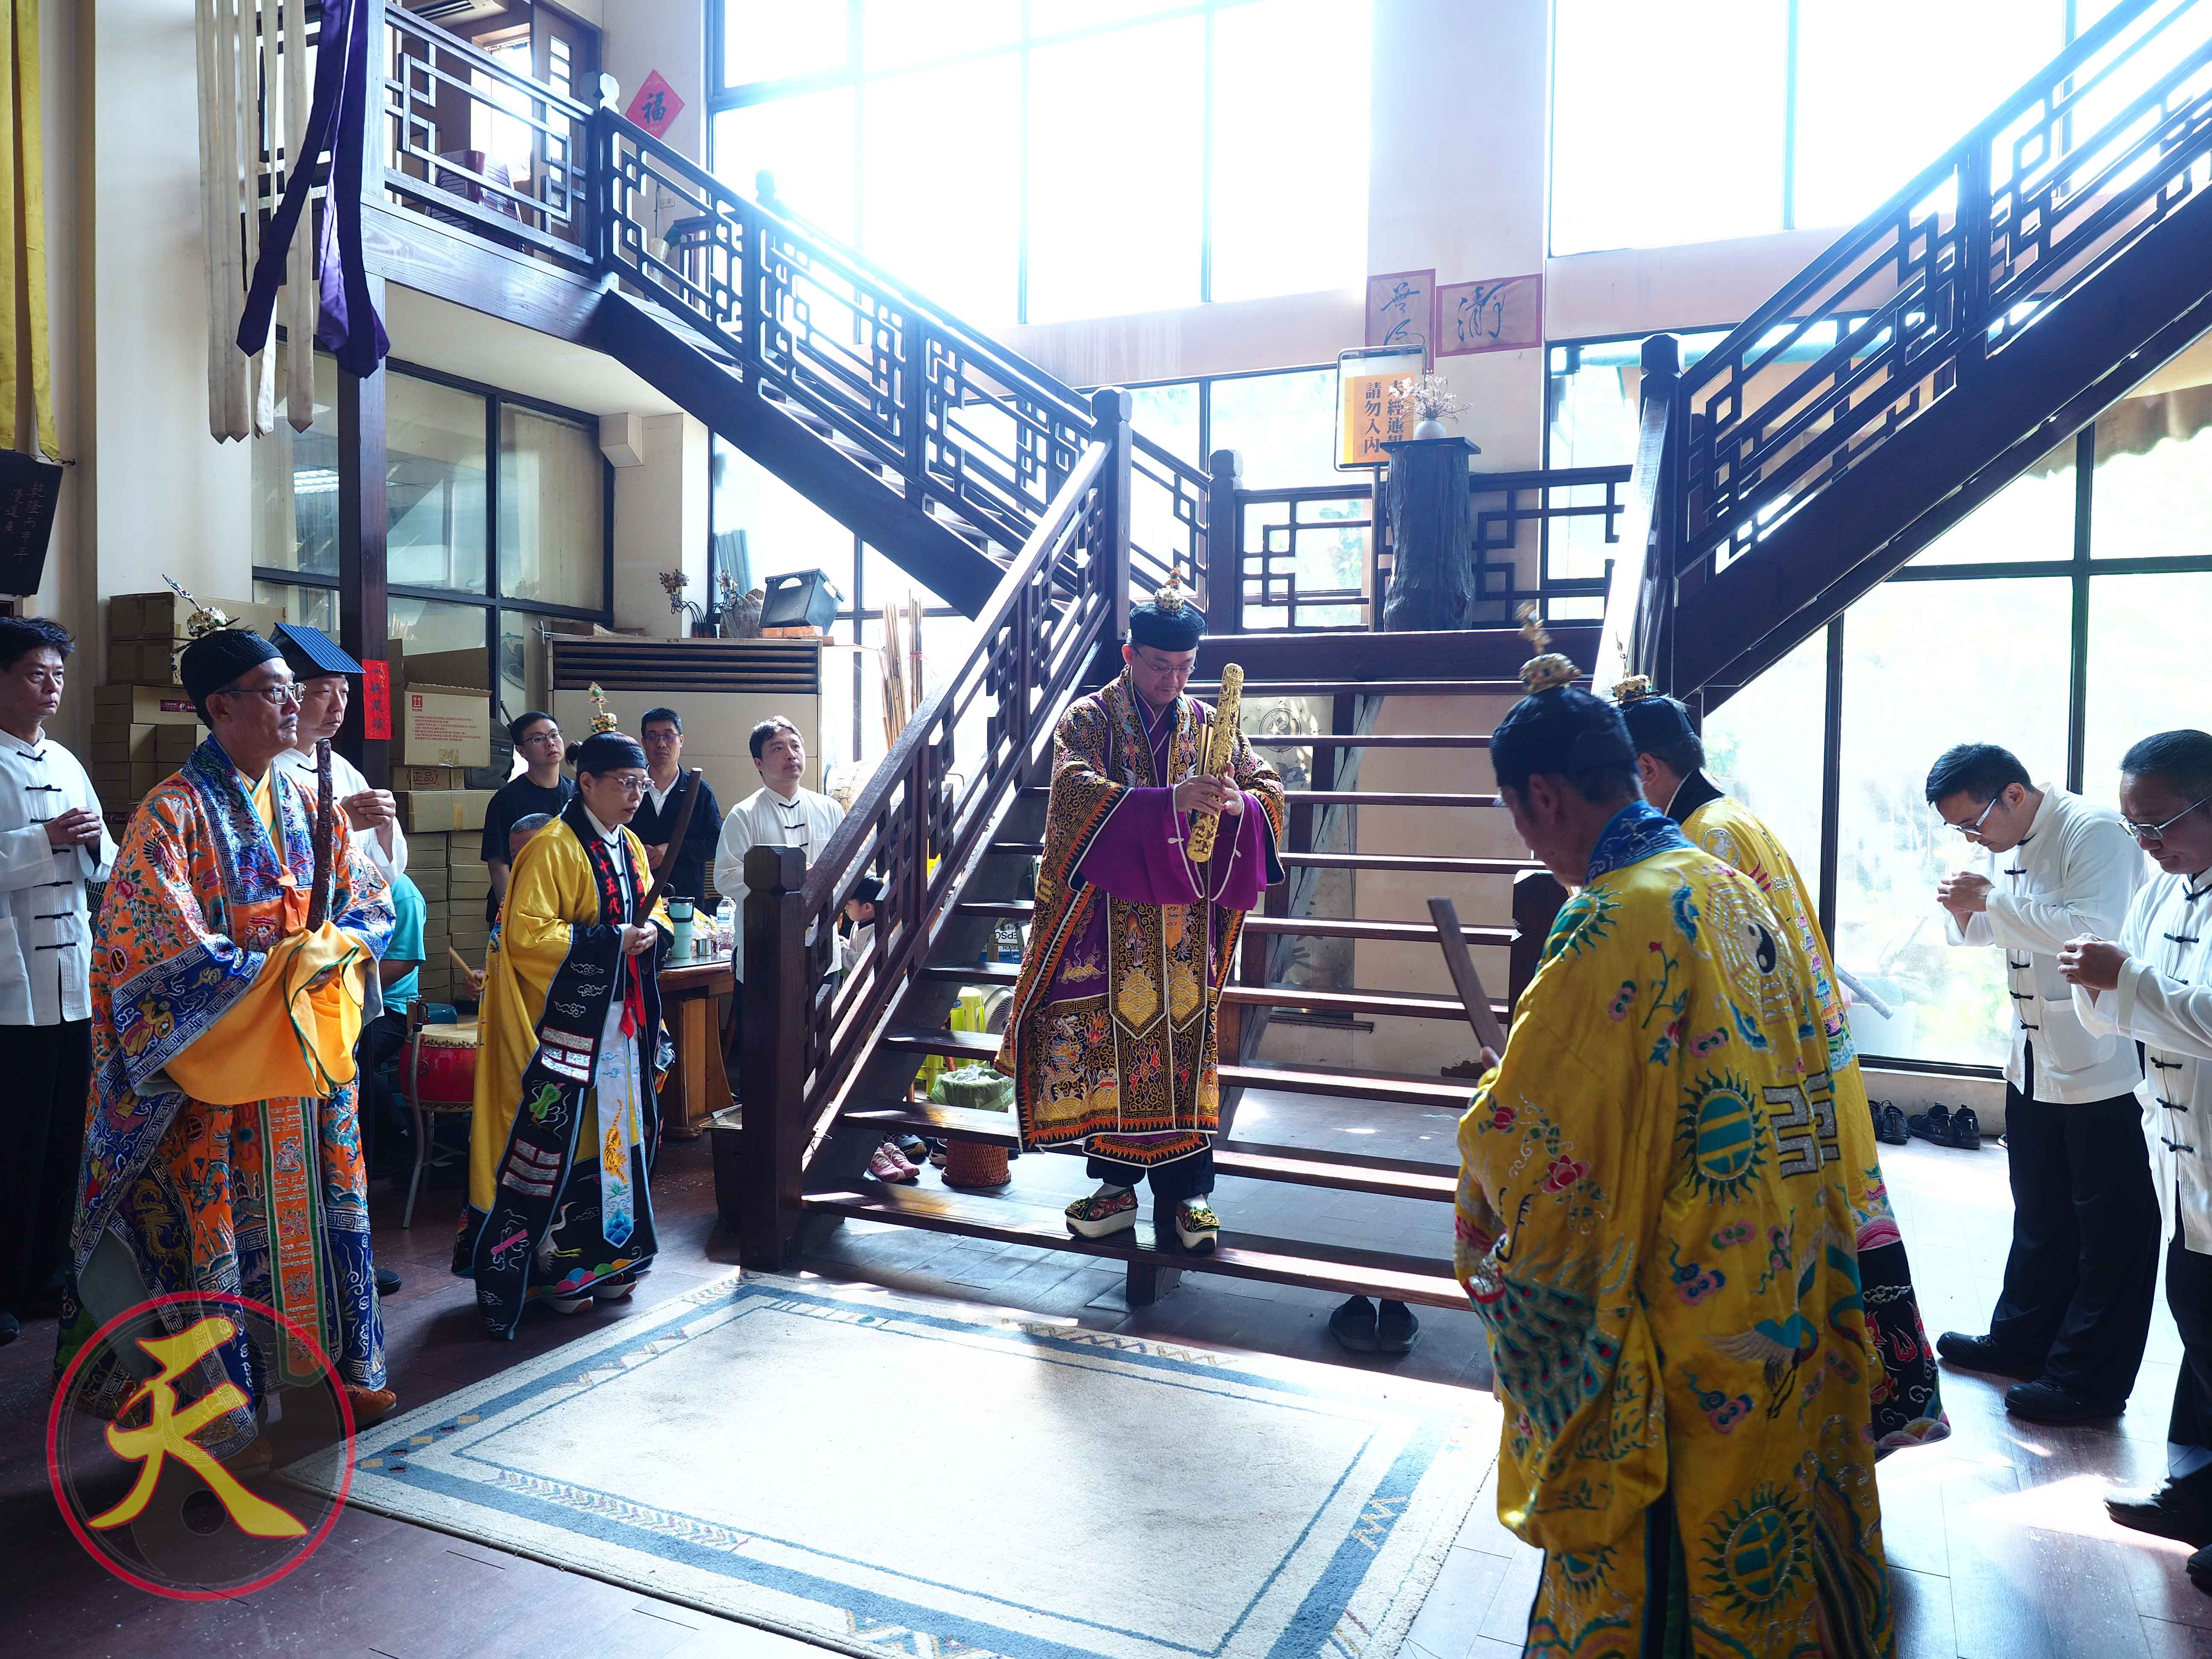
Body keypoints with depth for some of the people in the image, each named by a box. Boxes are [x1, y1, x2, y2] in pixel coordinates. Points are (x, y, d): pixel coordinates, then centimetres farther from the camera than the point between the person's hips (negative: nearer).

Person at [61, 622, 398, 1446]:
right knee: (223, 1217, 3)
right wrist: (280, 966, -16)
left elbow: (373, 903, 10)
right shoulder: (174, 813, -9)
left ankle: (345, 1359, 25)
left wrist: (333, 948, -10)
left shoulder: (310, 806, 8)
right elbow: (164, 948, -16)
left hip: (316, 1045, 5)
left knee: (328, 1205, 12)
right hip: (221, 1054, -5)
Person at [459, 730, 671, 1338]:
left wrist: (650, 933, -3)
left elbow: (655, 916, 21)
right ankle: (548, 1267, 11)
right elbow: (525, 934, -20)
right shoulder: (552, 849, -14)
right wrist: (611, 941, -22)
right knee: (558, 1137, -3)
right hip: (564, 1019, -8)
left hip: (620, 1020, 8)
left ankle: (602, 1256, 26)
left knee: (617, 1133, 13)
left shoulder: (631, 848, 12)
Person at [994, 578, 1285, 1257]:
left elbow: (1270, 789, 4)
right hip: (1109, 926, -2)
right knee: (1109, 1044, 3)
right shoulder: (1088, 719, -1)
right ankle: (1116, 1185, 18)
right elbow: (1077, 792, -20)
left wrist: (1237, 805, -21)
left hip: (1186, 927, 3)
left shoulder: (1209, 725, 9)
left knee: (1185, 1046, 6)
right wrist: (1170, 801, -33)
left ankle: (1184, 1191, 16)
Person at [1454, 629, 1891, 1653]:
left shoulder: (1618, 924, -23)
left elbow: (1529, 1143, -22)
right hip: (1781, 1291, 8)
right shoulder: (1732, 888, 4)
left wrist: (1498, 1090, -1)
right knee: (1763, 1540, 25)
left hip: (1672, 1333, -8)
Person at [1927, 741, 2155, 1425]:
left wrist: (1992, 899, -27)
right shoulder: (2009, 846, 9)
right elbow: (1984, 932, 19)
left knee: (2110, 1228, 4)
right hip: (2036, 1060, 9)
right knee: (2039, 1215, 20)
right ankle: (2023, 1342, 34)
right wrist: (1966, 909, -3)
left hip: (2103, 1066, -9)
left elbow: (2093, 930, -32)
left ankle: (2090, 1381, 14)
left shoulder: (2095, 831, -18)